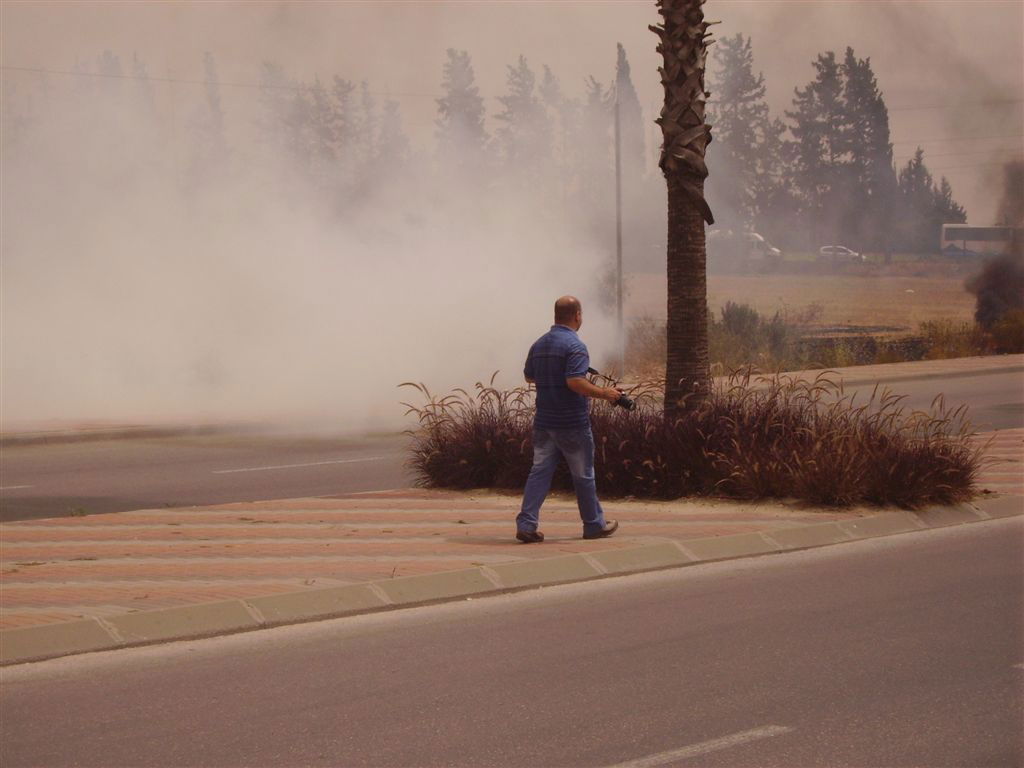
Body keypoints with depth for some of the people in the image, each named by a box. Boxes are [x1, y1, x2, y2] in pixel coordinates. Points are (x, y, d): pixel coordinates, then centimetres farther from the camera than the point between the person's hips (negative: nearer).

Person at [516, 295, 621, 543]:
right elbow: (576, 382, -25)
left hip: (544, 421, 6)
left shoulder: (539, 344, 8)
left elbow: (529, 376, 20)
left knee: (540, 471, 4)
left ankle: (526, 523, -6)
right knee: (583, 475, 7)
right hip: (572, 422, -6)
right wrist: (604, 393, -15)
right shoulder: (574, 346, -16)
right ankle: (594, 524, 19)